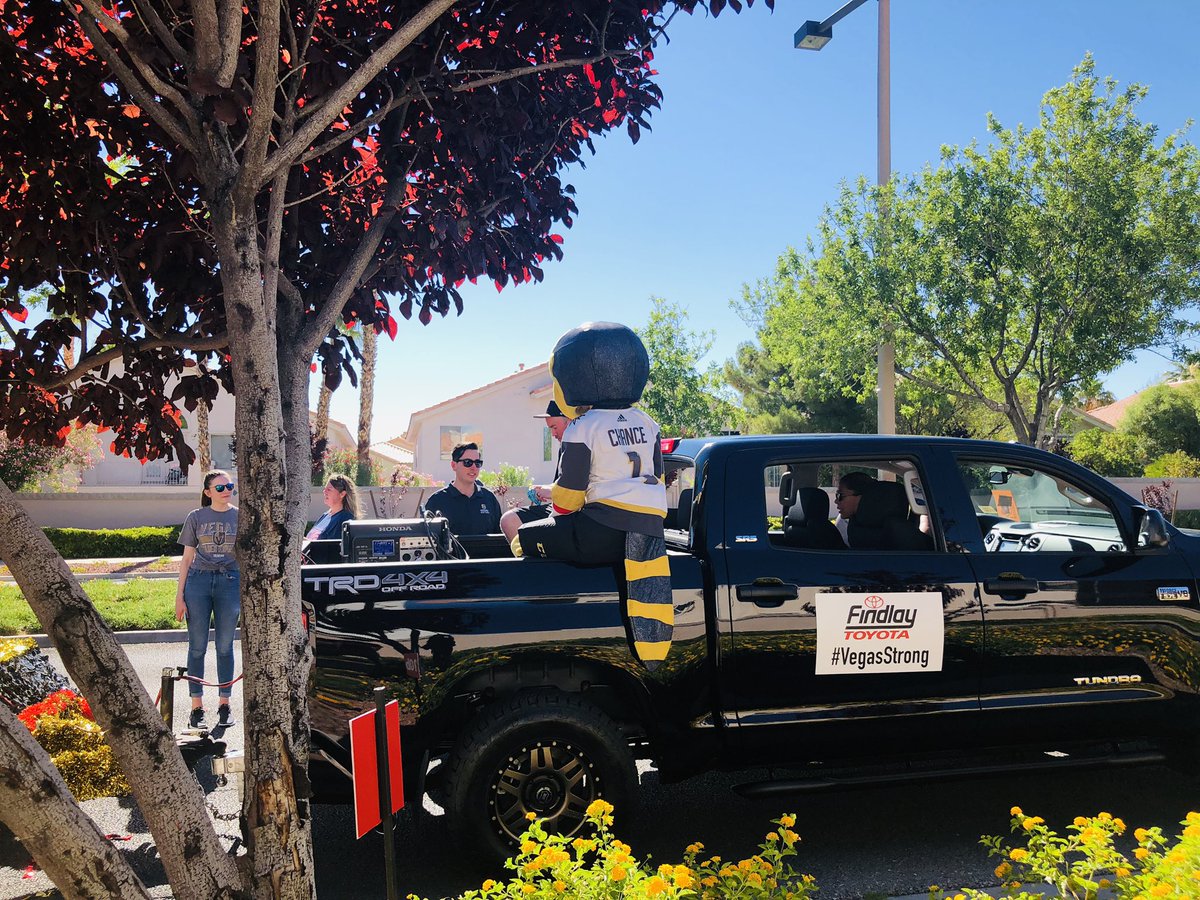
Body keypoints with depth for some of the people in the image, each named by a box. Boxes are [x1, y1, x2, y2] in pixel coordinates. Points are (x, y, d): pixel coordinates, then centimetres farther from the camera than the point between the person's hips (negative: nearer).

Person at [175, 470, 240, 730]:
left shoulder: (240, 517, 5)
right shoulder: (196, 517, 5)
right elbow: (187, 558, 5)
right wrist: (179, 596, 1)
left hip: (230, 582, 0)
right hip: (198, 582, 0)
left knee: (225, 647, 7)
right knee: (197, 647, 3)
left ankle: (224, 704, 16)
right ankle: (196, 708, 10)